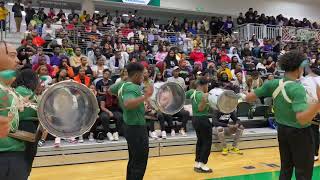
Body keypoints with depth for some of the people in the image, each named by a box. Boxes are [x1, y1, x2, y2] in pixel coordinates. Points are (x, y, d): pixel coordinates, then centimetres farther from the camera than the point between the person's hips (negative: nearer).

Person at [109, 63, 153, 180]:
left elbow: (110, 90, 26)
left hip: (130, 126, 10)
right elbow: (127, 104, -42)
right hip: (137, 128, -10)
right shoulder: (132, 88, -22)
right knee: (140, 164, -2)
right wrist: (145, 97, -47)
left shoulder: (122, 84, 6)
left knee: (133, 161, 21)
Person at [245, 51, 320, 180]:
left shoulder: (273, 84, -7)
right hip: (300, 132, -6)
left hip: (282, 129, 7)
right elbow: (302, 119, -35)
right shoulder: (297, 88, -25)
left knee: (285, 169, 19)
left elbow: (249, 98, -1)